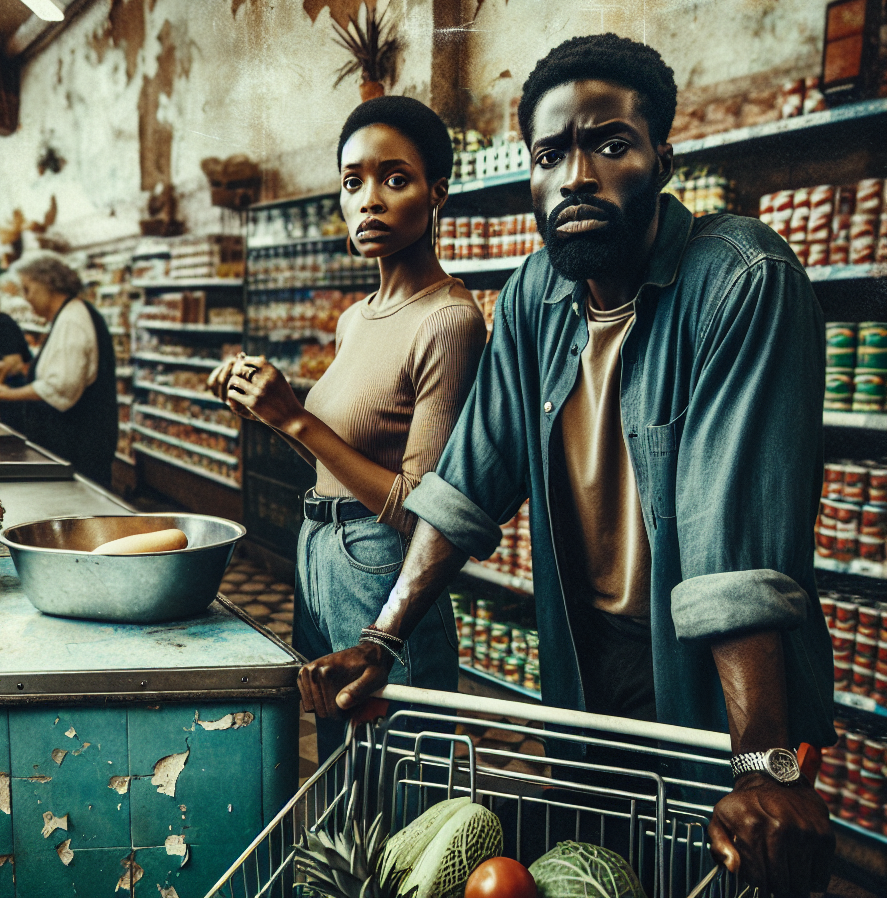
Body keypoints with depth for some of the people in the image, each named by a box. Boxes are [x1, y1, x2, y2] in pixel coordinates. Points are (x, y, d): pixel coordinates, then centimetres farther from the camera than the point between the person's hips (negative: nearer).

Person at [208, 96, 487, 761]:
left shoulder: (449, 322, -18)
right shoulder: (356, 320, 9)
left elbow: (420, 511, -21)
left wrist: (297, 420, -20)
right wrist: (268, 406, 2)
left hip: (383, 580, -8)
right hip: (318, 559, 8)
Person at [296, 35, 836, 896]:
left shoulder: (746, 281, -23)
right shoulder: (536, 294, -4)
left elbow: (742, 530, -31)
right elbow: (470, 481, -3)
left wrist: (765, 766, -33)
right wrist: (382, 641, -9)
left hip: (718, 692, -5)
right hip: (581, 676, 6)